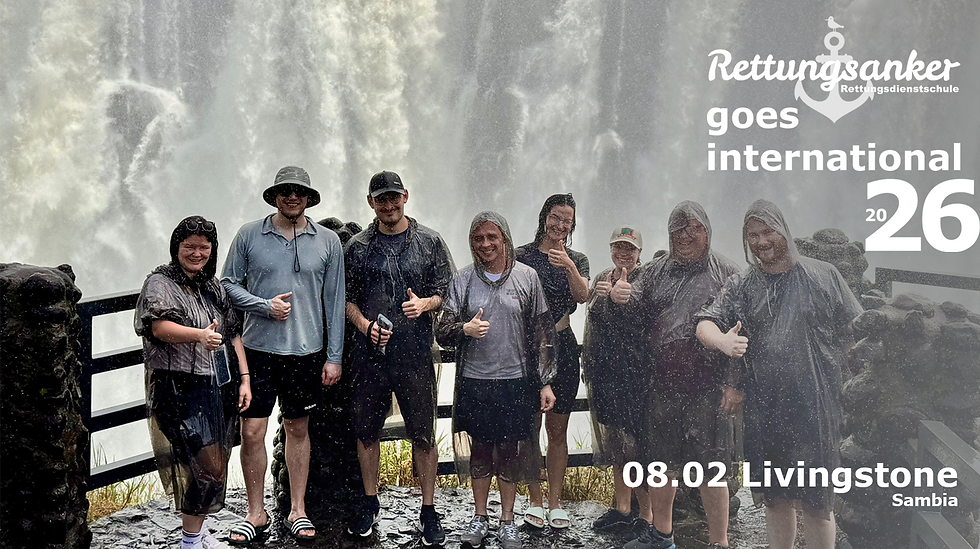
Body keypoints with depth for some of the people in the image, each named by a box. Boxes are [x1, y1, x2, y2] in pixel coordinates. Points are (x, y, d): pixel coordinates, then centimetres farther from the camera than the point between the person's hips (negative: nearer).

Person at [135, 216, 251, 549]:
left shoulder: (213, 287, 15)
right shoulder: (160, 283, -5)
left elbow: (234, 333, 17)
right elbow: (160, 327, -23)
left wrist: (244, 378, 9)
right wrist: (200, 335, -41)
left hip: (218, 386, 7)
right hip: (180, 387, -7)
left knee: (215, 464, 12)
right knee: (205, 465, -12)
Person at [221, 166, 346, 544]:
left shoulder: (327, 241, 3)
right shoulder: (249, 235, 1)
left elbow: (334, 301, 5)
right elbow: (228, 283, 4)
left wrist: (334, 356, 2)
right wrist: (265, 306, -12)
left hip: (306, 350, 1)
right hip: (259, 347, -1)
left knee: (298, 429, 11)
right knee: (252, 431, -1)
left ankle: (297, 511, 22)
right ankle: (256, 513, 15)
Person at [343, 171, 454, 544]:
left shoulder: (430, 242, 4)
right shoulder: (358, 247, 9)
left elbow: (446, 293, 5)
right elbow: (346, 298, 11)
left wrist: (425, 304, -15)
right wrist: (365, 324, -7)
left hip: (415, 353, -2)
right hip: (369, 353, 2)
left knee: (423, 433, 2)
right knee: (366, 429, 10)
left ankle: (429, 511, 13)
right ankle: (369, 503, 27)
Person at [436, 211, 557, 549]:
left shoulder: (527, 278, 2)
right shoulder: (463, 280, 2)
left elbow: (542, 333, 4)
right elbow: (443, 332, 0)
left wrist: (545, 383, 1)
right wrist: (465, 329, -23)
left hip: (515, 381, -1)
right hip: (474, 382, 1)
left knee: (510, 452, 6)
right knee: (479, 451, 10)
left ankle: (507, 521, 21)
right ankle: (479, 518, 26)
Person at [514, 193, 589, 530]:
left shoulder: (577, 260, 8)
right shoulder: (522, 256, 2)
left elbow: (582, 296, -11)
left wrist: (569, 267, -28)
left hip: (562, 350, 2)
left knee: (558, 430, 6)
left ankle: (555, 501, 14)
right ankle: (535, 500, 12)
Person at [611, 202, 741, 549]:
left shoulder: (725, 272, -1)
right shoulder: (657, 271, 12)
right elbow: (641, 314, 15)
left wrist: (734, 385, -12)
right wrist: (622, 298, -8)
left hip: (709, 389, -5)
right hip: (664, 386, 5)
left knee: (711, 469, 0)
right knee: (659, 462, 14)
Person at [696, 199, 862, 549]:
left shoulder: (824, 276, 3)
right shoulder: (741, 286, 9)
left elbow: (857, 335, 4)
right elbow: (705, 324, -1)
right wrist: (723, 341, -24)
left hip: (815, 407, -3)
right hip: (764, 411, 3)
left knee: (814, 501, 1)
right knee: (774, 499, 14)